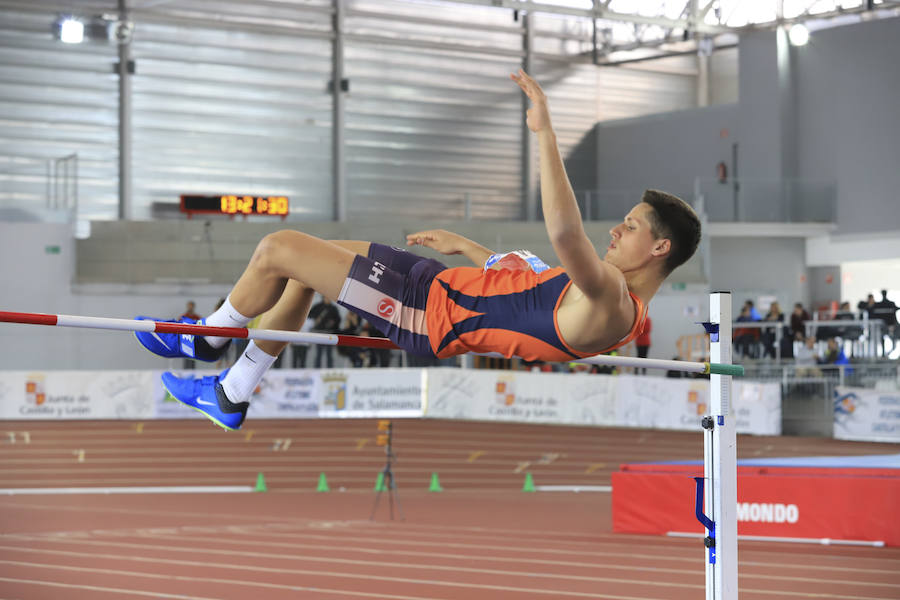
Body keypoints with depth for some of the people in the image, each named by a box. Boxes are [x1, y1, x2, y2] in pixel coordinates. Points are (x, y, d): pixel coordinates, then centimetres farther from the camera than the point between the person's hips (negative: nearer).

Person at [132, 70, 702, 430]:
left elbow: (566, 234, -46)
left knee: (276, 249, -3)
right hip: (444, 283, 10)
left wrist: (546, 133, -45)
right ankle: (231, 396, 32)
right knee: (299, 266, 22)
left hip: (432, 315, -10)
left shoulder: (611, 305, -27)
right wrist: (465, 244, 28)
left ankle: (210, 338, 26)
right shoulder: (606, 292, 7)